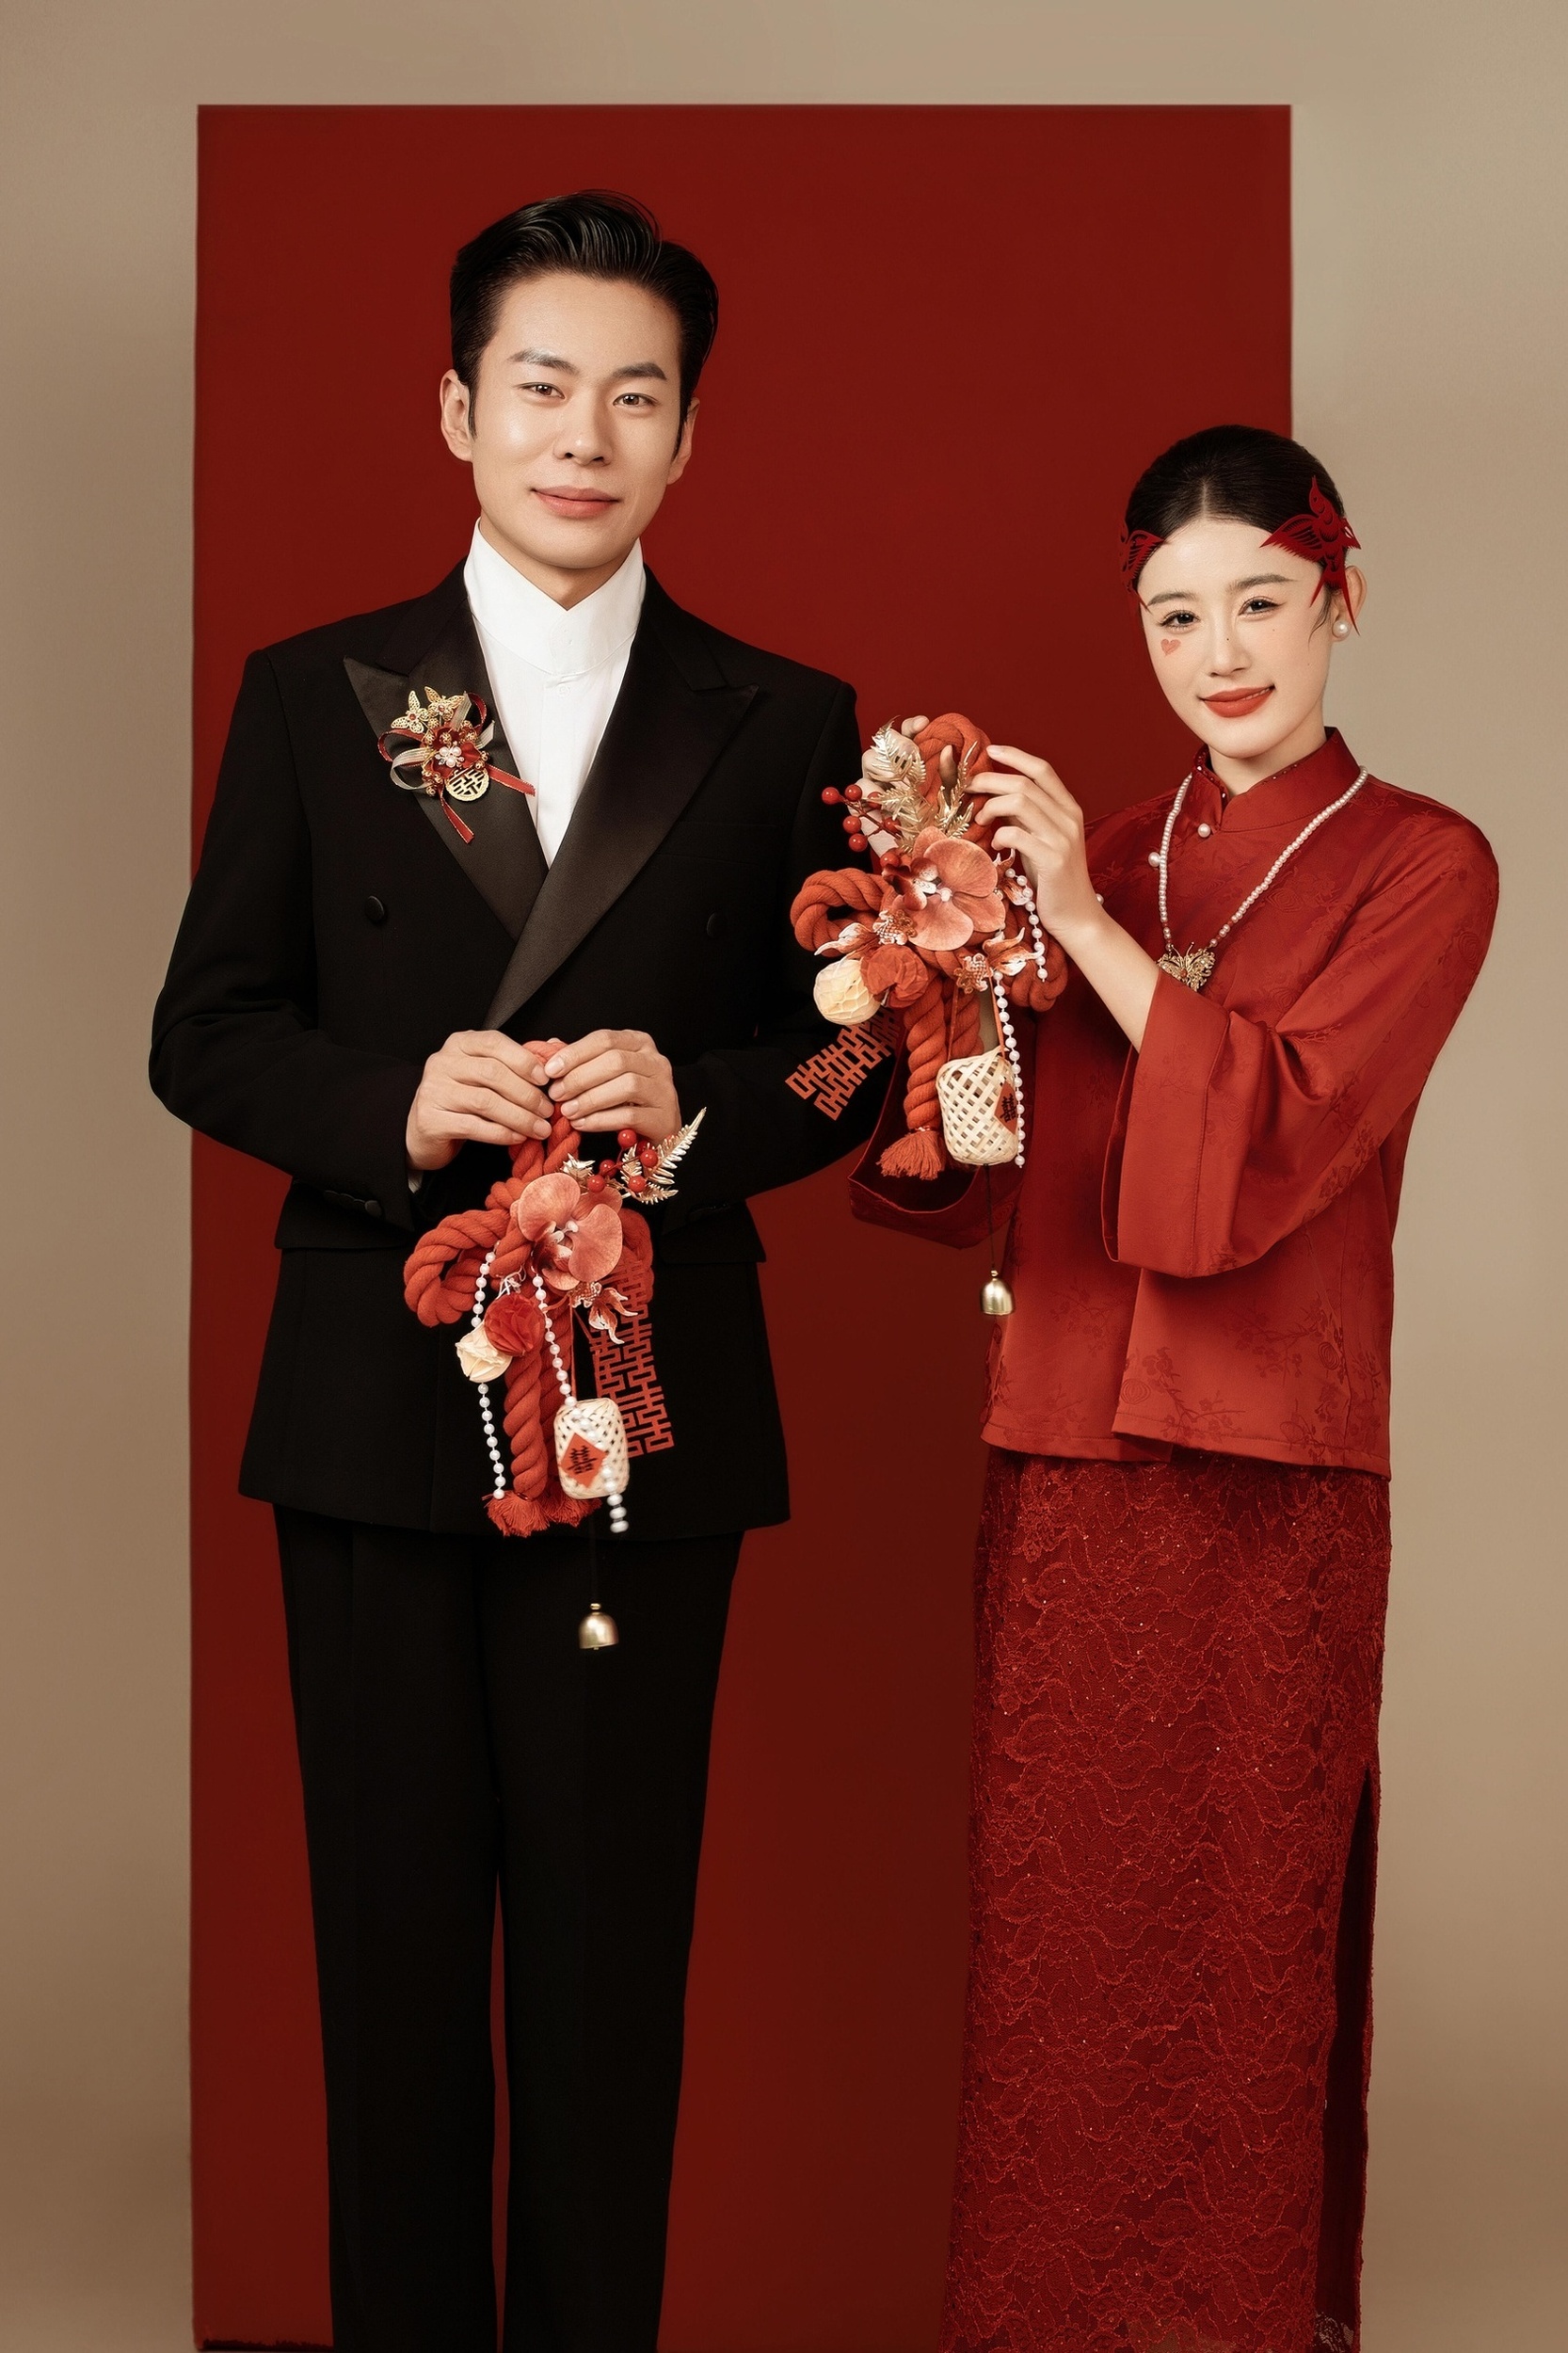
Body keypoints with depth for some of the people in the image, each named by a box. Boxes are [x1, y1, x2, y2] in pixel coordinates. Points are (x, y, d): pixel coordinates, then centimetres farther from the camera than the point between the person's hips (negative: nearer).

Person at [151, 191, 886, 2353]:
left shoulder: (787, 727, 6)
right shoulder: (311, 696, 6)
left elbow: (850, 1057, 5)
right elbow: (205, 1034, 4)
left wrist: (692, 1102, -15)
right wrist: (394, 1108, -15)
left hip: (647, 1404, 0)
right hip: (377, 1399, 1)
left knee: (611, 1943, 8)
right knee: (392, 1929, 11)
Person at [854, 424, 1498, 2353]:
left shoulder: (1421, 867, 0)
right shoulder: (1084, 857, 11)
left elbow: (1276, 1136, -12)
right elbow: (970, 1175, 6)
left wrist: (1090, 925, -15)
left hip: (1277, 1484, -3)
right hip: (1070, 1461, 4)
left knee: (1250, 1927, 6)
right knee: (1057, 1925, 9)